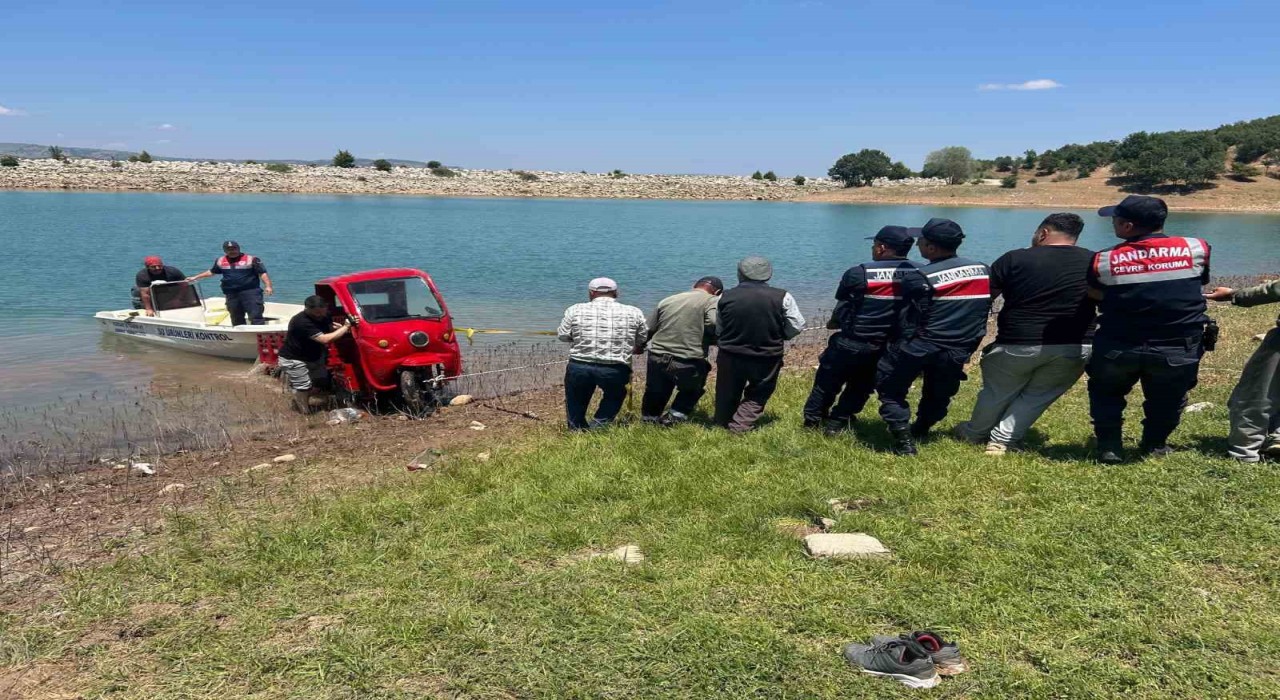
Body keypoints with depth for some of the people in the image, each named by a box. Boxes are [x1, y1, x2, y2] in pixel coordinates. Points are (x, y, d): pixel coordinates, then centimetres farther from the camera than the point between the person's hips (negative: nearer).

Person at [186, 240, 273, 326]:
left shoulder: (251, 259, 0)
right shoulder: (220, 261, 16)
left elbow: (262, 273, -5)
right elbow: (211, 272, 31)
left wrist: (268, 286, -19)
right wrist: (195, 278, 35)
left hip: (250, 292, -5)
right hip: (231, 295, 5)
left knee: (255, 316, -13)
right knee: (237, 320, 9)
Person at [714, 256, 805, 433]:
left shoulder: (726, 297, -4)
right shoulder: (782, 297, -9)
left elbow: (717, 330, 4)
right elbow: (797, 326, -5)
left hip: (730, 357, 2)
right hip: (767, 359, -1)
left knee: (728, 395, 22)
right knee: (757, 395, 18)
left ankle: (722, 423, 36)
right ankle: (739, 426, 6)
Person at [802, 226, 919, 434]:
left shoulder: (858, 273, -13)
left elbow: (841, 310, -1)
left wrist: (834, 324, 20)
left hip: (850, 344, -3)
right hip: (886, 347, 3)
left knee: (827, 383, 17)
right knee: (860, 387, 22)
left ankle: (812, 419, 30)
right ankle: (836, 423, 24)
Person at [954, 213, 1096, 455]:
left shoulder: (1015, 258, -2)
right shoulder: (1094, 261, 6)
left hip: (1018, 344, -1)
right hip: (1075, 346, 2)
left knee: (998, 392, 18)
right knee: (1037, 396, 16)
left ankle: (974, 434, 36)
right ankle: (1001, 440, 8)